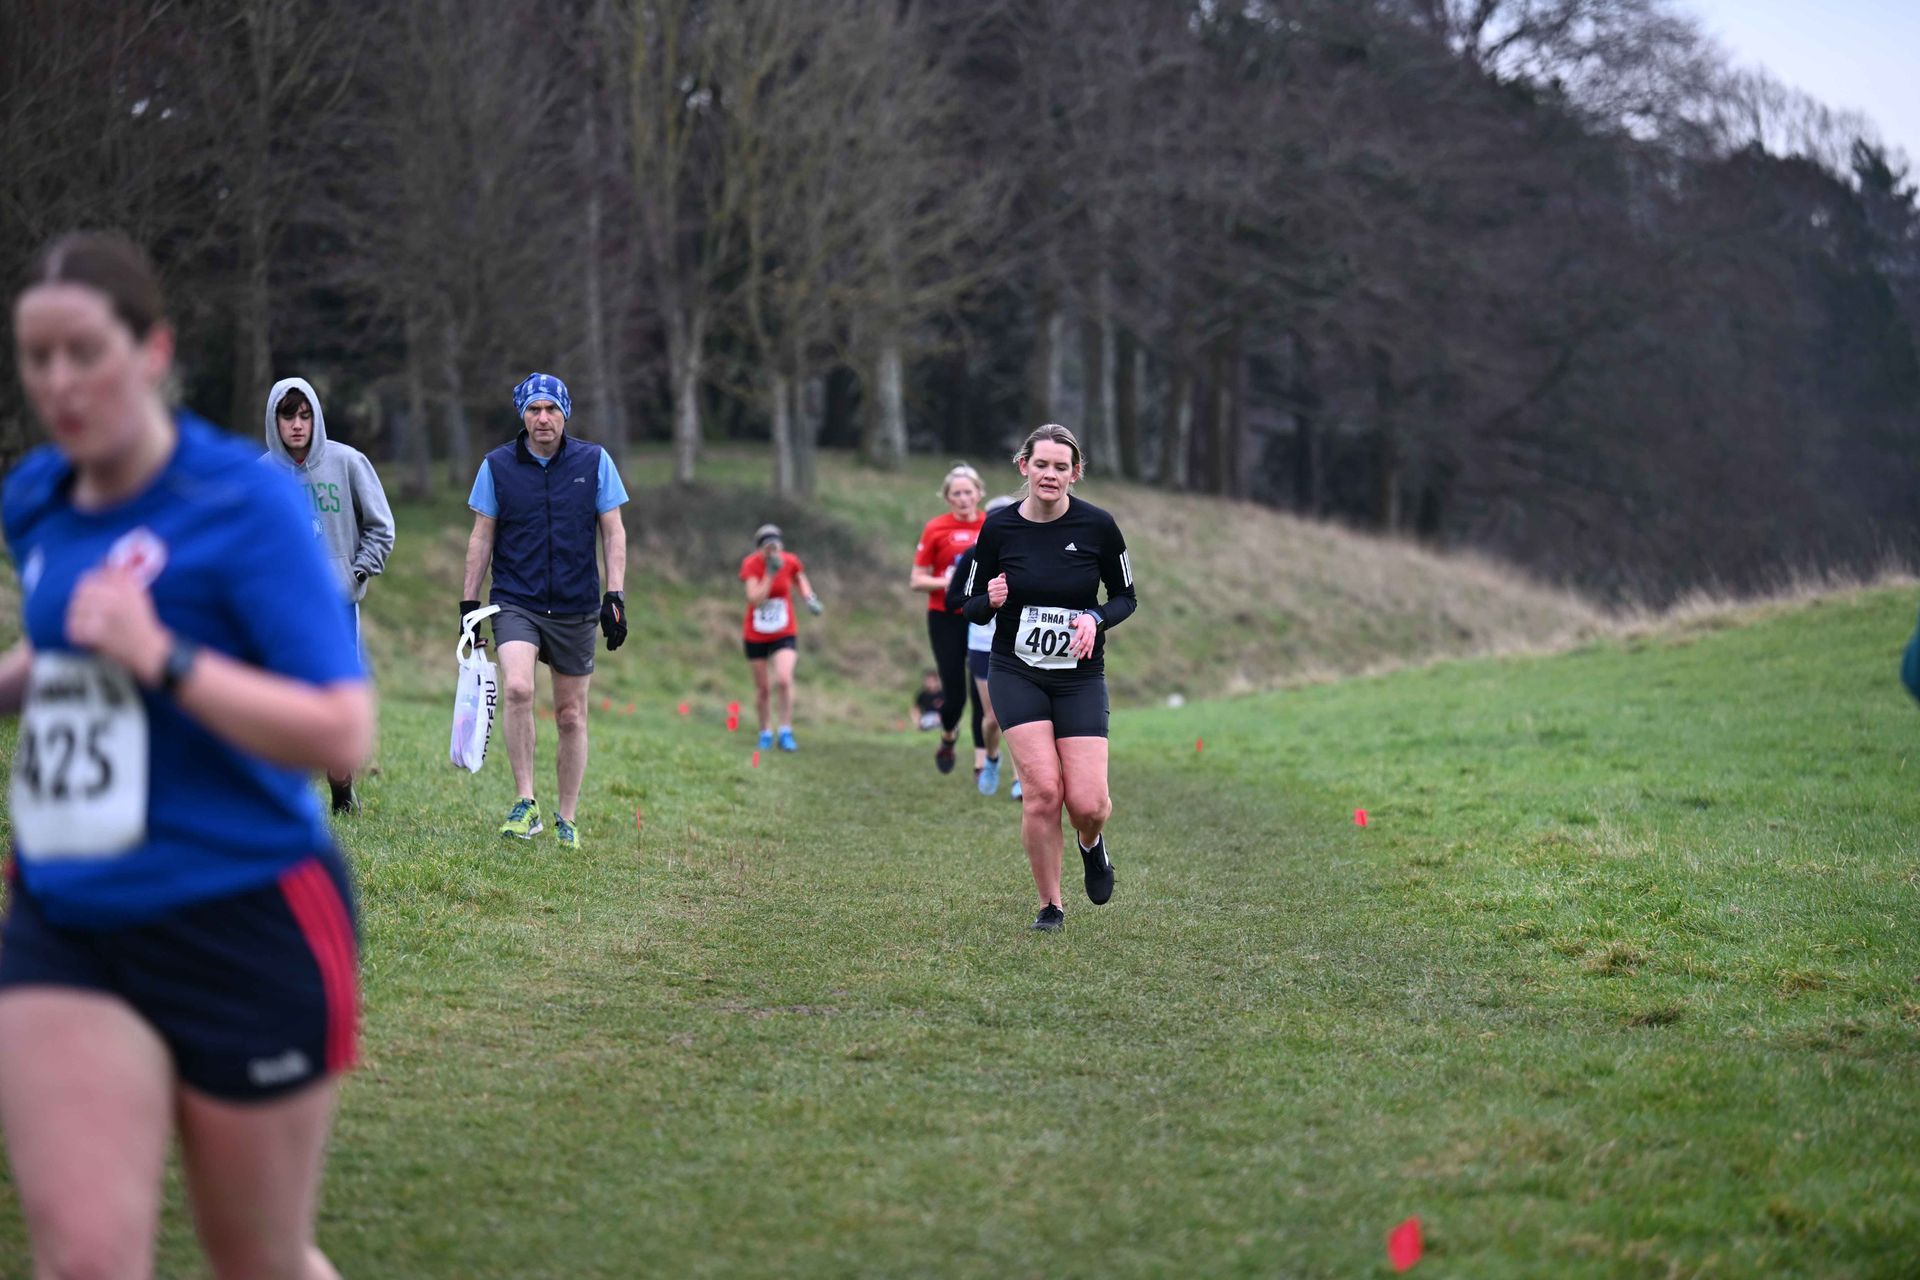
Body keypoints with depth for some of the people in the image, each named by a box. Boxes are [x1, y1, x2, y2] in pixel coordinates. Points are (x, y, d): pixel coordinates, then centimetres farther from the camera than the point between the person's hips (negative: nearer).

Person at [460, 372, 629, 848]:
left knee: (571, 716, 6)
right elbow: (481, 536, 7)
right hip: (516, 603, -1)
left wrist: (615, 596, -5)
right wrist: (469, 603, 3)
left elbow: (613, 532, 5)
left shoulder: (594, 461, 1)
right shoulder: (497, 465, 1)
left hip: (575, 609, 1)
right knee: (517, 688, -26)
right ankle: (525, 803, -17)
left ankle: (567, 821, 19)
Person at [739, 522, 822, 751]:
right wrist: (770, 573, -30)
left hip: (784, 634, 0)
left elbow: (800, 578, 13)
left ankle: (786, 732, -11)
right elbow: (755, 599, -27)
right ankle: (765, 732, 27)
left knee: (784, 680, -20)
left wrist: (809, 598, -3)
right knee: (762, 687, 9)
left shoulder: (790, 562, -11)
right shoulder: (751, 565, -16)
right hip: (756, 636, 0)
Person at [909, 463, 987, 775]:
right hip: (946, 618, -1)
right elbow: (916, 580, -2)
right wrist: (944, 582, -19)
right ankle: (948, 738, 30)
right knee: (954, 692, -2)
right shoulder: (935, 529, -3)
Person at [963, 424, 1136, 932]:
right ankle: (1050, 905, 3)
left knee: (1088, 803, -10)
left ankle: (1092, 844, 28)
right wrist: (992, 600, -20)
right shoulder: (999, 528, -6)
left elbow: (1126, 598, 4)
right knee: (1043, 789, -15)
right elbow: (971, 606, 3)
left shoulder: (1098, 525, -7)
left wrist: (1095, 618, -17)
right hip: (1016, 674, 0)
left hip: (1080, 676, 0)